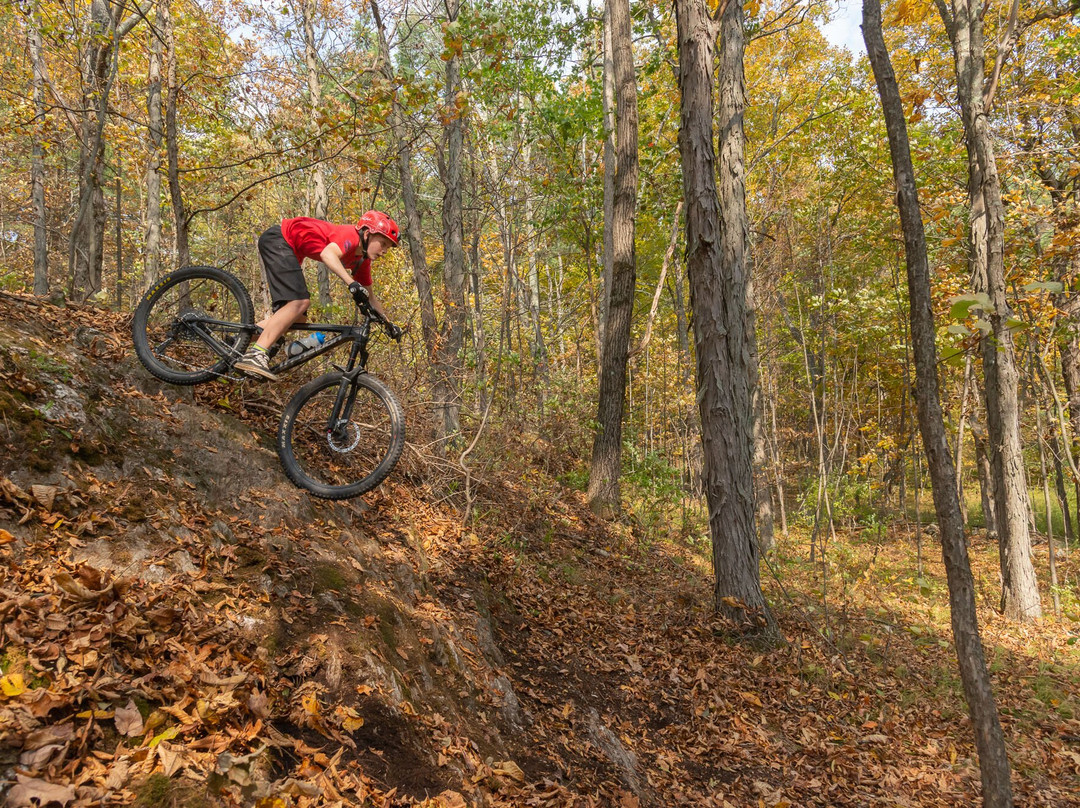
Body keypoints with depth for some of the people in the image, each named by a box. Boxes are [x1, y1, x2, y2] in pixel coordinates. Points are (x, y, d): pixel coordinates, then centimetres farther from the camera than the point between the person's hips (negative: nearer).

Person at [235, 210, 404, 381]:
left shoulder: (362, 261, 6)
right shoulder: (351, 236, -22)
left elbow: (369, 296, 16)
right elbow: (328, 254, -42)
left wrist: (388, 322, 13)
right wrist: (352, 283, -51)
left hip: (289, 248, 10)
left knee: (298, 318, 3)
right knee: (300, 302, -26)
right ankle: (255, 355, -32)